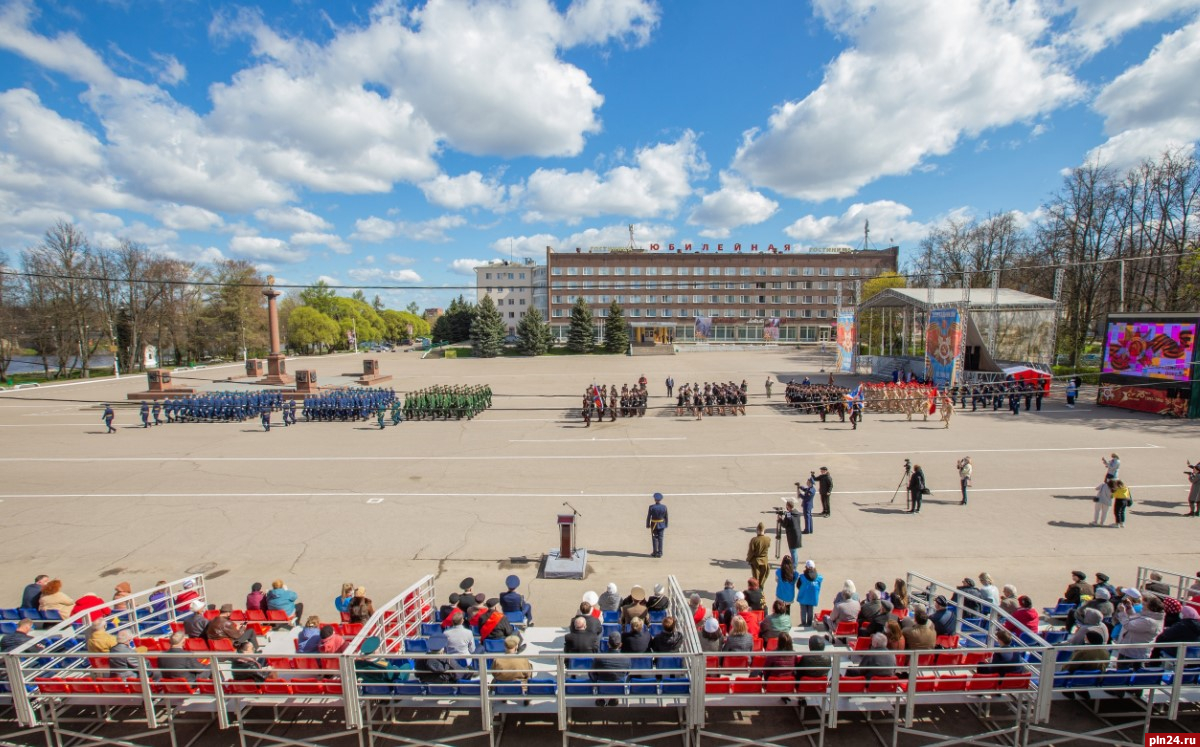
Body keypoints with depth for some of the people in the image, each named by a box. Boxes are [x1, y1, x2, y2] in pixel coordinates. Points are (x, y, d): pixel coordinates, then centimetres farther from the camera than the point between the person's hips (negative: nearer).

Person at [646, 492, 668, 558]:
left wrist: (648, 525, 1)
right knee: (660, 539, 7)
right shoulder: (664, 507, -8)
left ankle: (655, 553, 13)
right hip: (661, 525, 2)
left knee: (654, 539, 9)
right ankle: (659, 553, 10)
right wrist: (666, 525, 11)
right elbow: (666, 517, 0)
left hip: (654, 525, -2)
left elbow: (648, 517, -10)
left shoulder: (651, 507, -15)